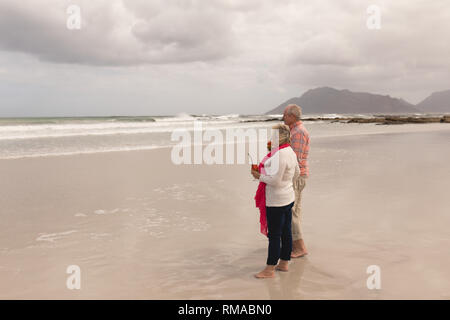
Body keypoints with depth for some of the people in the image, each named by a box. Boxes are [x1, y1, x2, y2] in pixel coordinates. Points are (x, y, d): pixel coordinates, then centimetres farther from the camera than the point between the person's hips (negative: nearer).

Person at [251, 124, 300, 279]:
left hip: (276, 202, -10)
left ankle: (270, 269, 7)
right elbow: (296, 172, 21)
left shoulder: (279, 155, -24)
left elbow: (275, 181, -25)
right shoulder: (290, 151, 7)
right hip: (288, 197, 10)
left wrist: (259, 176, -13)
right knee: (286, 232, 16)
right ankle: (284, 263, 28)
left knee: (274, 235, -2)